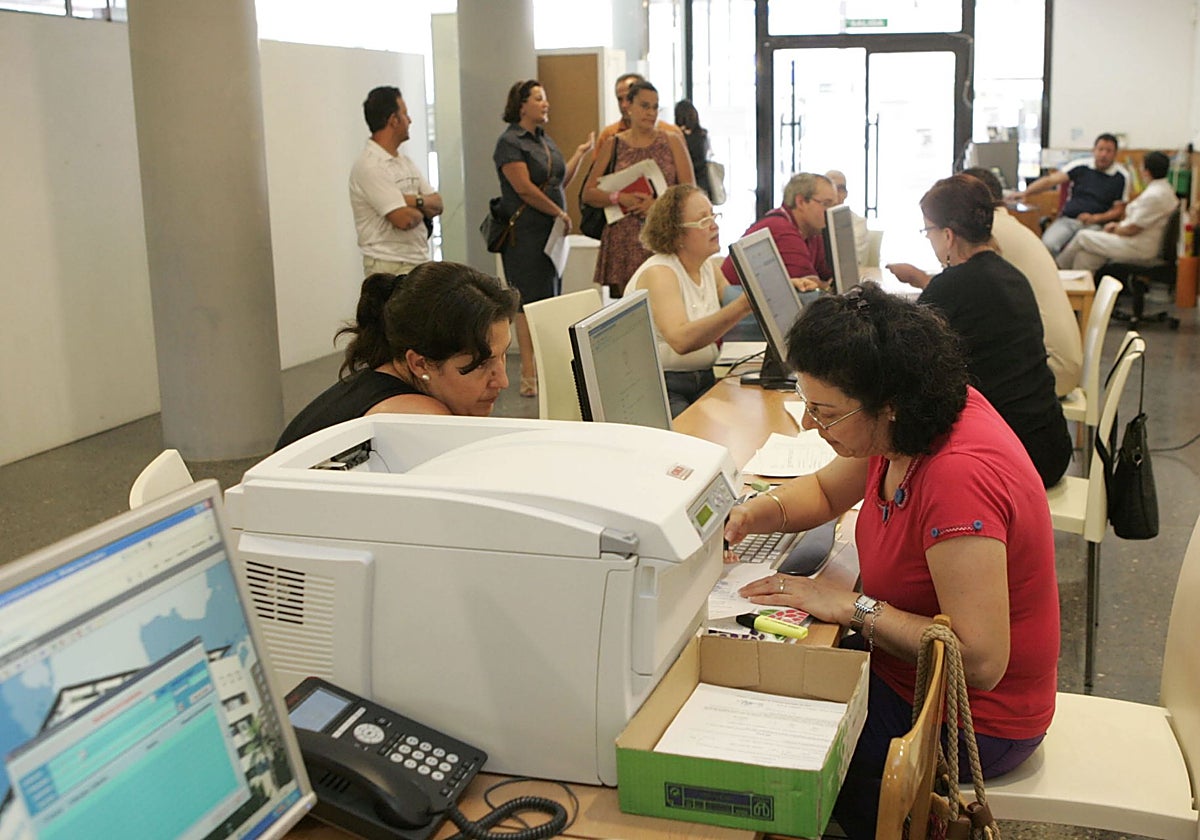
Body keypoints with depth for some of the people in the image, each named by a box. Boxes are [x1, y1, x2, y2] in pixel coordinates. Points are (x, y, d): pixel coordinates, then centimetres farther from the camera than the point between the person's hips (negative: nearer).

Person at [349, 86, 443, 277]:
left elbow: (437, 205, 11)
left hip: (419, 261, 8)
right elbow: (404, 219, -20)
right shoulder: (369, 167, -12)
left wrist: (416, 201, -11)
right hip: (390, 267, -8)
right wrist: (423, 209, 3)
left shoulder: (405, 161, 17)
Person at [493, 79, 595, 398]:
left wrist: (581, 153, 16)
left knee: (550, 298, 8)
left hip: (550, 231, 8)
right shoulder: (510, 142, -9)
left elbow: (561, 181, 22)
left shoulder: (545, 139, 17)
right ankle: (529, 375, -7)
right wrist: (560, 213, -9)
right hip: (525, 232, -8)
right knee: (530, 301, -9)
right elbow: (525, 189, -16)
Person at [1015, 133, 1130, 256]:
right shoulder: (1080, 166, 7)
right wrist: (1025, 193, -14)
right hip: (1067, 219, 1)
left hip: (1095, 225, -1)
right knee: (1048, 244, -30)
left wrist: (1095, 218, -11)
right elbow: (1051, 180, 0)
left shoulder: (1121, 176, 4)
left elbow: (1118, 209, 6)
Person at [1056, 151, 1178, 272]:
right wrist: (1119, 225, 9)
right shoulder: (1165, 188, 11)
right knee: (1084, 256, 4)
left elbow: (1132, 229, -20)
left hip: (1139, 248, -10)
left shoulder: (1154, 196, -24)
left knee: (1083, 236, -2)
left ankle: (1059, 267, 16)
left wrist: (1114, 230, -1)